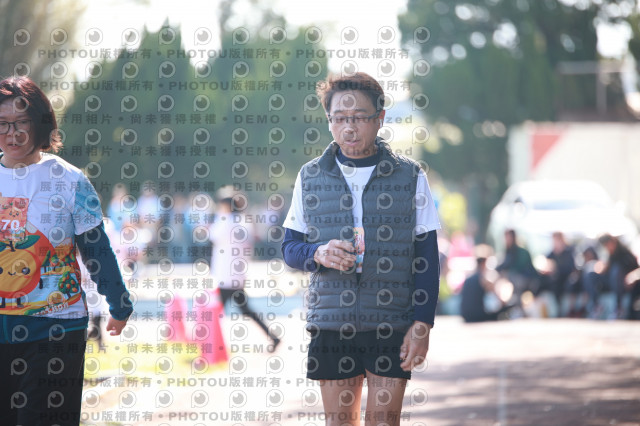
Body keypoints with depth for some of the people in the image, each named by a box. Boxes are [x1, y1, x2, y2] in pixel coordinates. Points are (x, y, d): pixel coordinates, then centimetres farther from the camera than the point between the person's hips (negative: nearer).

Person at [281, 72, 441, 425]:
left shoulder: (410, 177, 3)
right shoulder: (310, 177, 8)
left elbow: (427, 258, 3)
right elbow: (290, 248, 11)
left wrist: (422, 323, -5)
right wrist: (319, 254, -12)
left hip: (392, 325, -2)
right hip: (330, 324, 2)